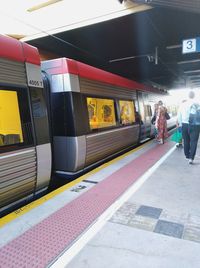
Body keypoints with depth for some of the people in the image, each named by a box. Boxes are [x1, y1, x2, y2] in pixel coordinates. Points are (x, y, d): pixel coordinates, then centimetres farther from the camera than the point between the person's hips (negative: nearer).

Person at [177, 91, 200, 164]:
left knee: (186, 141, 16)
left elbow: (179, 116, 7)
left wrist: (180, 124, 18)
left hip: (184, 125, 4)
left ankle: (187, 156, 29)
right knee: (193, 141, 4)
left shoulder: (182, 104, 1)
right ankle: (191, 158, -5)